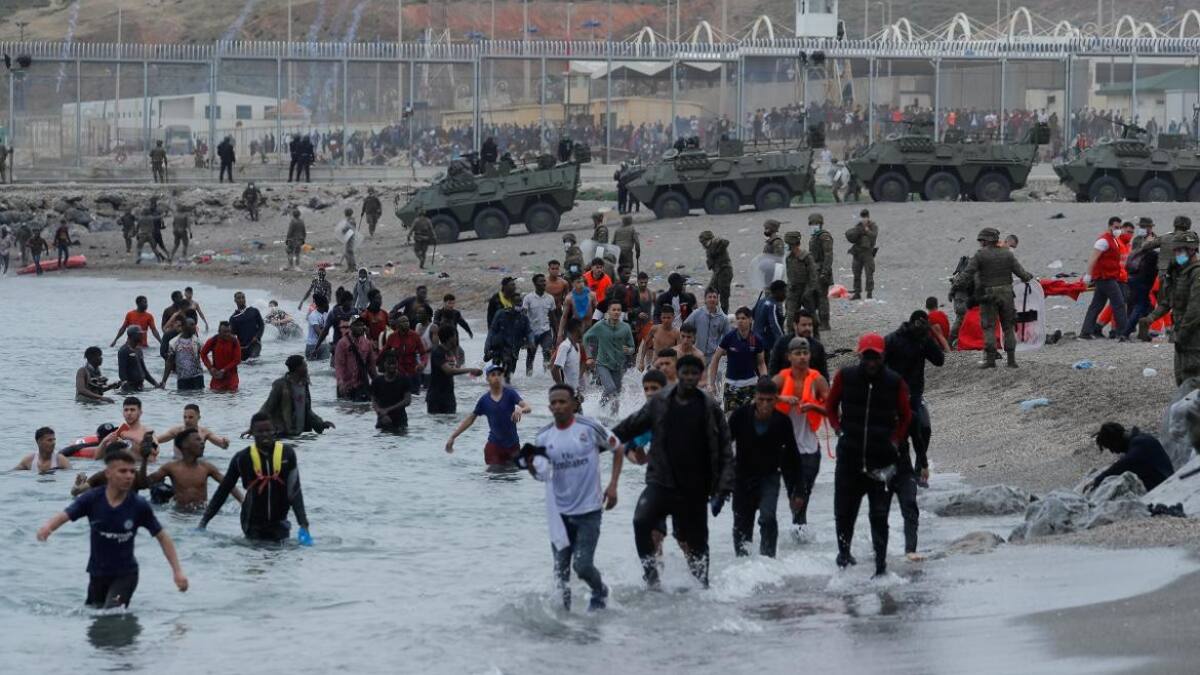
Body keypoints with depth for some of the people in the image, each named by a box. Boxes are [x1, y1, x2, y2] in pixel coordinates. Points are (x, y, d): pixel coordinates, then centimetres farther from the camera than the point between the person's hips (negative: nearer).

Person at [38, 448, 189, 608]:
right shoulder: (92, 499, -11)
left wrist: (177, 571, -9)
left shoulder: (139, 506, -12)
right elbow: (63, 516, -18)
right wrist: (47, 527, -42)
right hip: (97, 573, 3)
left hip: (125, 574, -3)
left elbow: (162, 537, -4)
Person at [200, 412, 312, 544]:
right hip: (253, 523, -1)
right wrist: (203, 523, 2)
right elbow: (223, 491, 2)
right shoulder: (242, 458, -6)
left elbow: (294, 491, -5)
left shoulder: (287, 454, -5)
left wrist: (304, 526, -13)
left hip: (279, 522, 1)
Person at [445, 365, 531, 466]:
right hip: (494, 445, 0)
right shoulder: (484, 400, -1)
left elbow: (527, 407, -17)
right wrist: (453, 437, 5)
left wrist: (521, 410, -42)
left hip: (512, 445, 0)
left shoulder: (510, 393, -6)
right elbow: (470, 419, 8)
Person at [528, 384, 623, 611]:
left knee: (583, 566, -9)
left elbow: (617, 449, 3)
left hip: (589, 509, -4)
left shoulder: (589, 427, -9)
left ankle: (600, 593, 22)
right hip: (560, 512, 4)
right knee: (560, 569, 7)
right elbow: (541, 474, 1)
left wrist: (613, 486, -5)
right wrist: (530, 464, -22)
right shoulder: (544, 437, 0)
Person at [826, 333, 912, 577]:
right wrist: (838, 429, 2)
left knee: (879, 515, -3)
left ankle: (881, 563, 1)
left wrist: (895, 440, 1)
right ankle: (843, 552, 32)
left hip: (881, 461, -2)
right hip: (849, 456, 2)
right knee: (844, 511, 11)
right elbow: (830, 405, 15)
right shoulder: (845, 377, -1)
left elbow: (905, 416, 12)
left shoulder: (895, 383, -3)